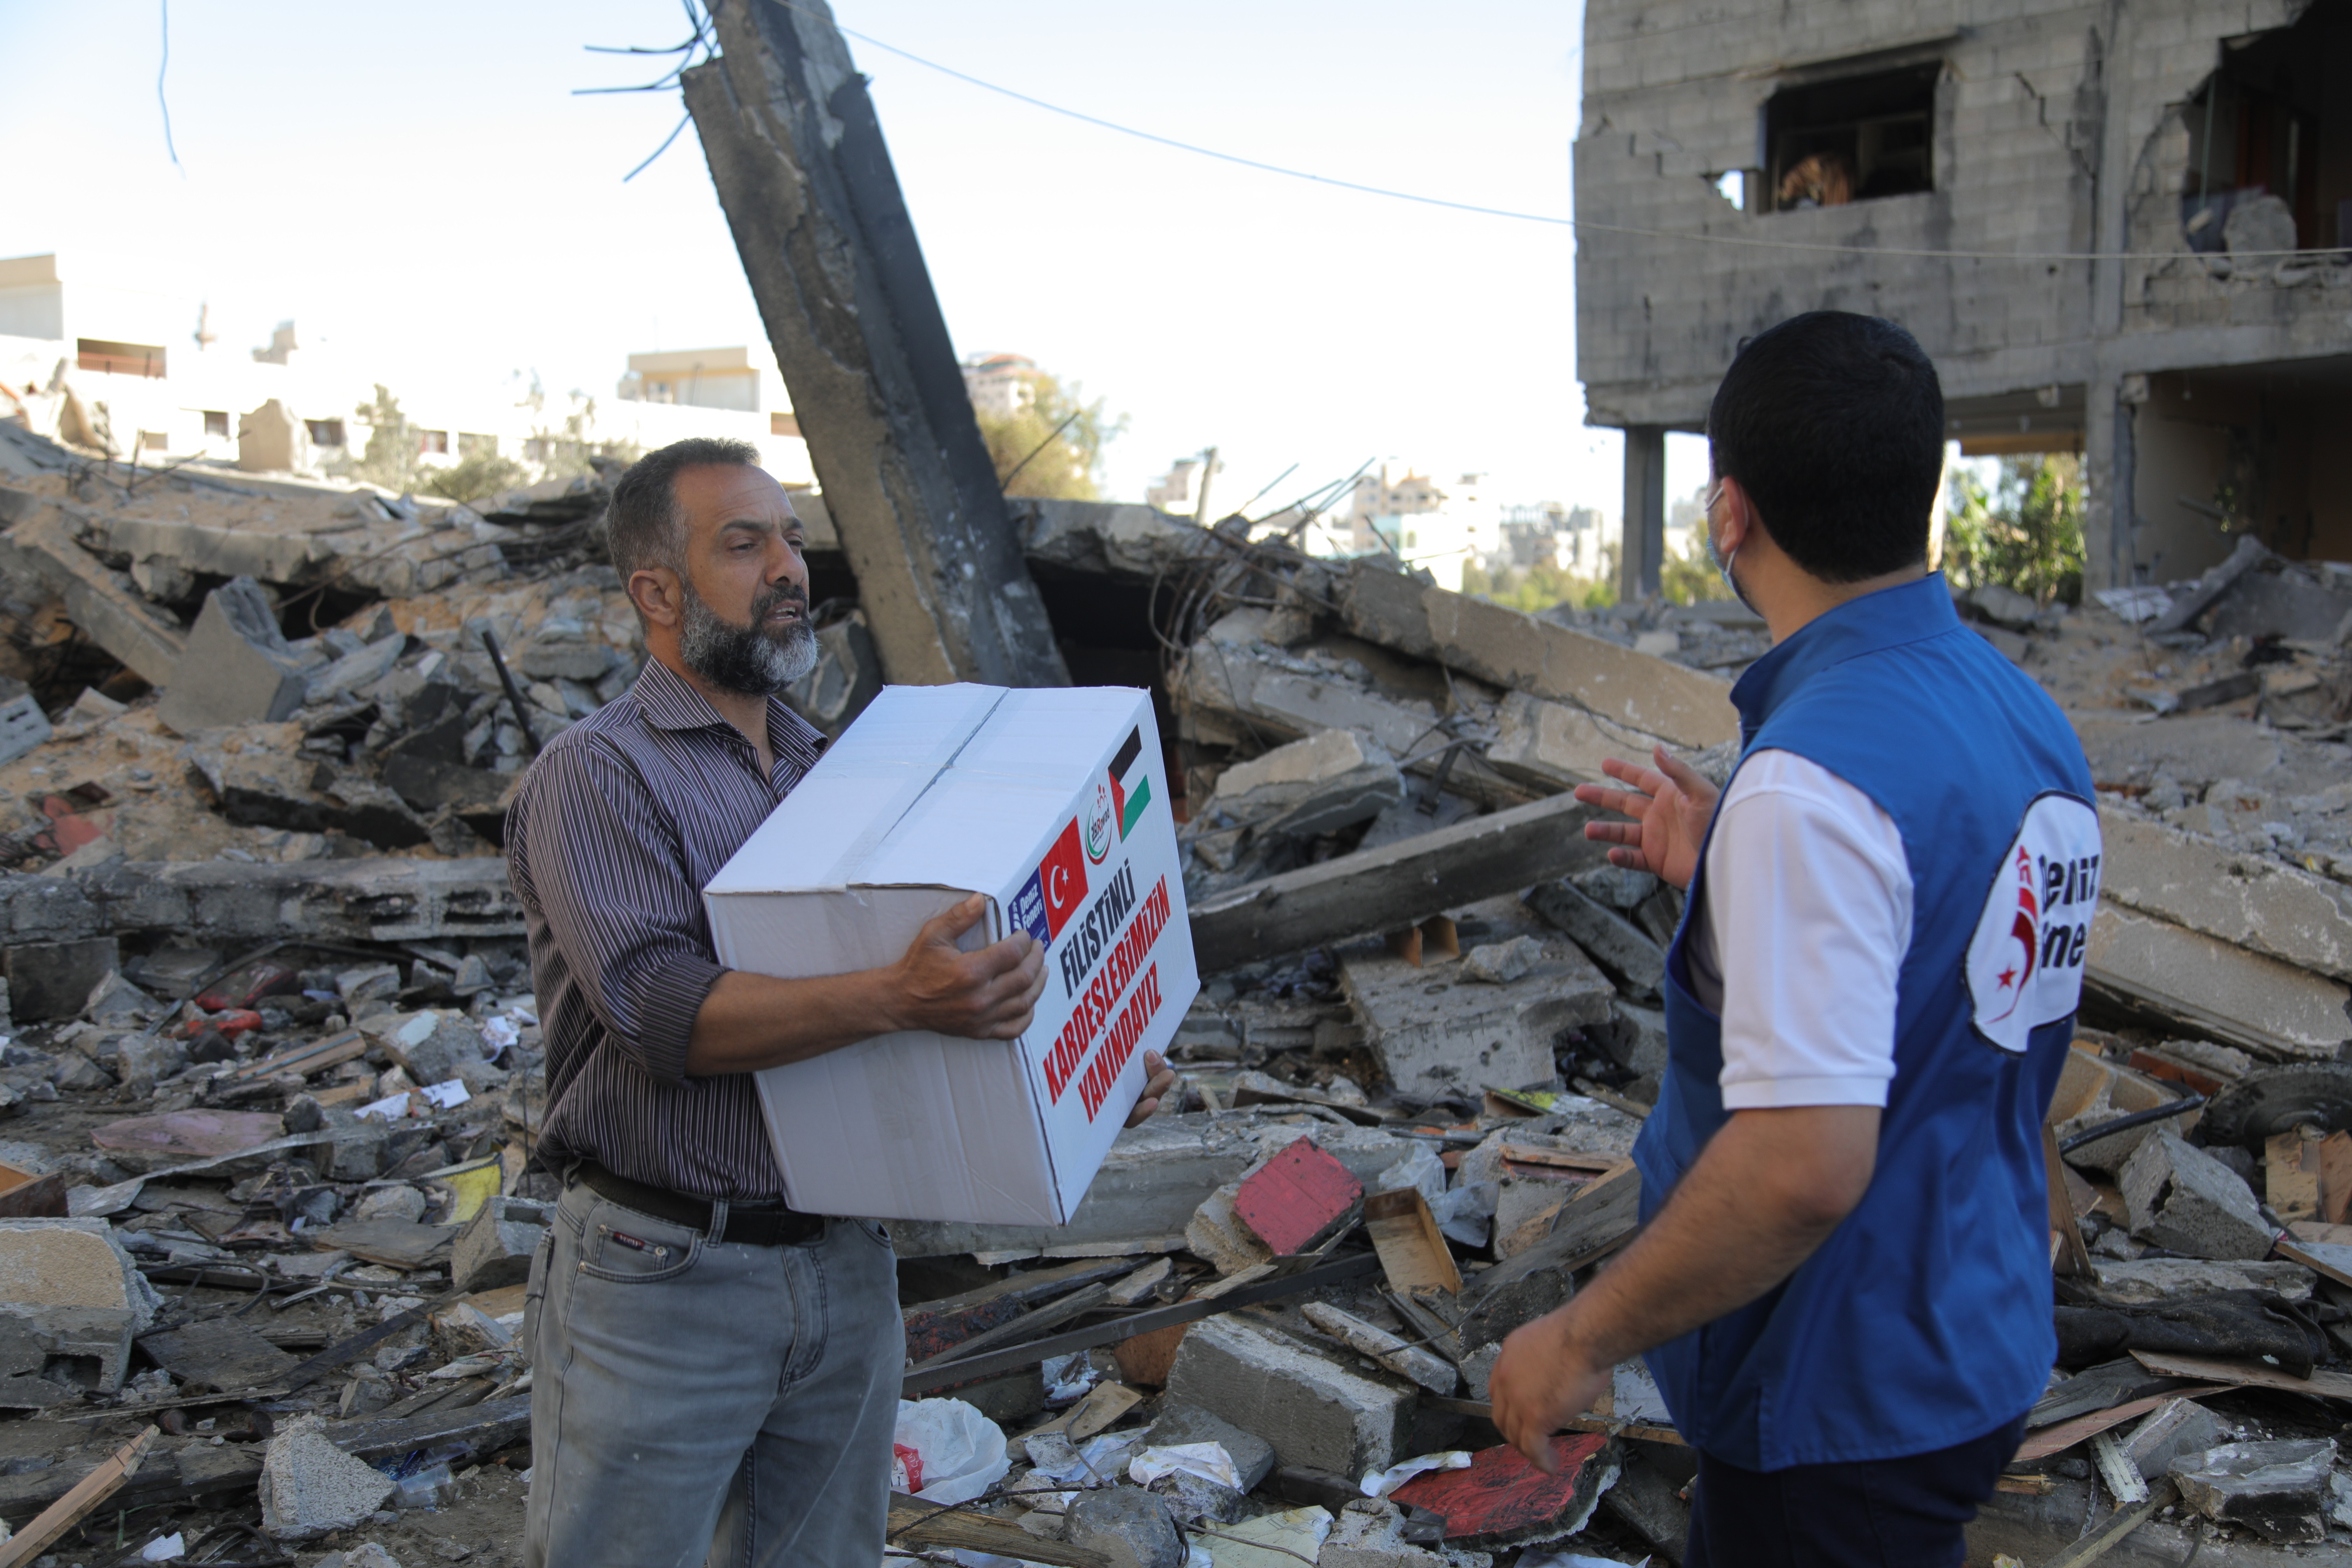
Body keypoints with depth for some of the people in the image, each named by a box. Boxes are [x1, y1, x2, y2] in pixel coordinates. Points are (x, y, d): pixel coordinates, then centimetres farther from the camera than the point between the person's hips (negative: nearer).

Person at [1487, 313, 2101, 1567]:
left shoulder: (1814, 779, -28)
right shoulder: (2023, 717, 1)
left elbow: (1806, 1166, -32)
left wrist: (1585, 1338, -20)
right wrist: (1729, 871, 13)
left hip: (1848, 1405, -9)